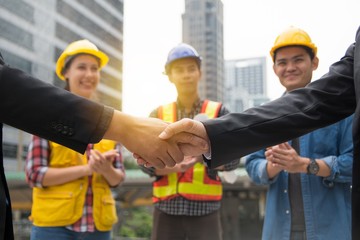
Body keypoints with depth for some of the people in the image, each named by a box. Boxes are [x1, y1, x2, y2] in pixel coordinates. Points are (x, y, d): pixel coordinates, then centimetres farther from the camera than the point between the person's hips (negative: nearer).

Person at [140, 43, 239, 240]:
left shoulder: (218, 112, 6)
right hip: (166, 209, 2)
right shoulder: (158, 115, 9)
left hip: (204, 209, -1)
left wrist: (203, 155, -22)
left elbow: (233, 158, -1)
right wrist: (174, 167, -20)